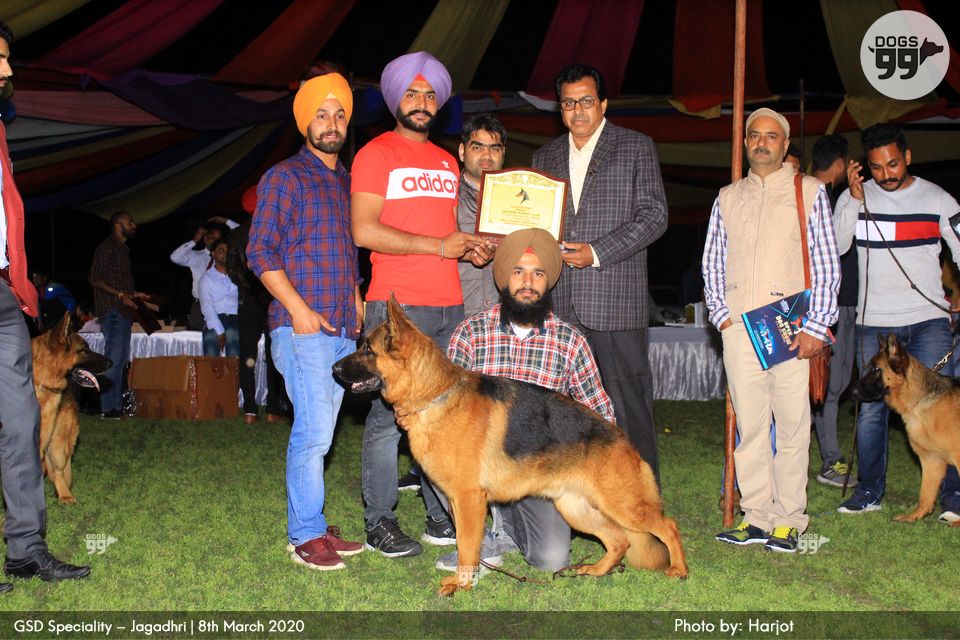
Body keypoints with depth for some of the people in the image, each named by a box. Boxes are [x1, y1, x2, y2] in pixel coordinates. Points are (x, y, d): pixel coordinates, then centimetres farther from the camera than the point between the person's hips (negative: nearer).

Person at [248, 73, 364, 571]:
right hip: (303, 327, -7)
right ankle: (305, 536, -1)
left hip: (343, 328, 7)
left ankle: (312, 527, 17)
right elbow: (260, 251, -8)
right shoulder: (285, 177, -2)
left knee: (317, 431, 10)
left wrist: (356, 301, 15)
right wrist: (298, 308, -14)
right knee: (313, 430, -10)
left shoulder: (346, 181, 20)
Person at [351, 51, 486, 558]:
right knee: (389, 412, -5)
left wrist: (471, 243, 5)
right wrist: (438, 245, -12)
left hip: (449, 306, 7)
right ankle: (379, 522, 3)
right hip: (397, 306, -6)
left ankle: (441, 515, 15)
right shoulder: (376, 154, 0)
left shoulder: (446, 162, 21)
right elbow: (364, 230, -11)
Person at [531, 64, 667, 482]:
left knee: (629, 404, -2)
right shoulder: (546, 157, 17)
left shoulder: (636, 148, 4)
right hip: (559, 305, 4)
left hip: (616, 303, -4)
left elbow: (654, 216, -3)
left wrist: (596, 253, -13)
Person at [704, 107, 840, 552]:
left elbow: (827, 264, 3)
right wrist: (721, 314, 2)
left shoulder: (809, 192, 8)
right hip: (739, 328, 3)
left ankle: (788, 520, 7)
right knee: (749, 424, 3)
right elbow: (712, 263, 17)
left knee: (792, 425, -1)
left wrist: (815, 327, -6)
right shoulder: (727, 198, 18)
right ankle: (757, 518, 9)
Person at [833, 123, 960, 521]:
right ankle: (870, 491, 15)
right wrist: (855, 199, -16)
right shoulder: (854, 197, 5)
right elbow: (835, 246, -8)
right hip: (874, 323, 1)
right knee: (871, 409, 3)